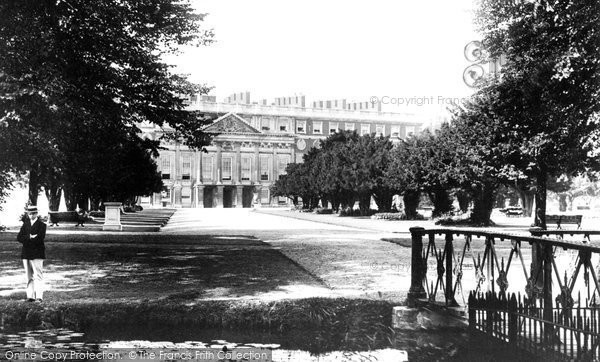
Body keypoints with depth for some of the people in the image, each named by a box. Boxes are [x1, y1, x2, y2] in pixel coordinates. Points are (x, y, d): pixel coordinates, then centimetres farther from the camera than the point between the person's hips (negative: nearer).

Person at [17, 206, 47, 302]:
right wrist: (30, 237, -13)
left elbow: (40, 238, -13)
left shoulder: (41, 224, -2)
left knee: (38, 275, -6)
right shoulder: (26, 223, 14)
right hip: (26, 253, 5)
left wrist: (26, 239, -7)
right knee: (29, 276, 7)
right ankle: (30, 296, 11)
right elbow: (19, 237, 4)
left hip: (37, 254, -5)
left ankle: (39, 296, -7)